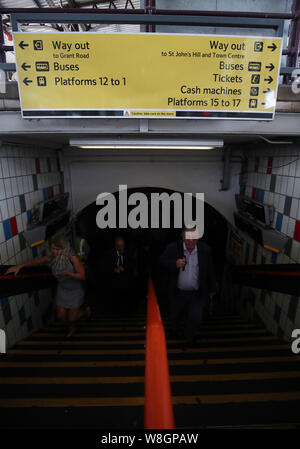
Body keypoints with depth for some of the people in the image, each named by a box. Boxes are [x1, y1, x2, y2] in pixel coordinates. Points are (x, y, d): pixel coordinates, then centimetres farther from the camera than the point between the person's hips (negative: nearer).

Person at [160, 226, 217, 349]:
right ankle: (175, 331, 56)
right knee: (175, 315, 21)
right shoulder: (173, 248, -13)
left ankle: (190, 339, 33)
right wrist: (175, 264, -29)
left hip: (197, 293, 0)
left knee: (196, 318, 1)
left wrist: (212, 288, 10)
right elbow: (162, 261, -10)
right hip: (177, 292, 0)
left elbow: (210, 270, 3)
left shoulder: (205, 249, -6)